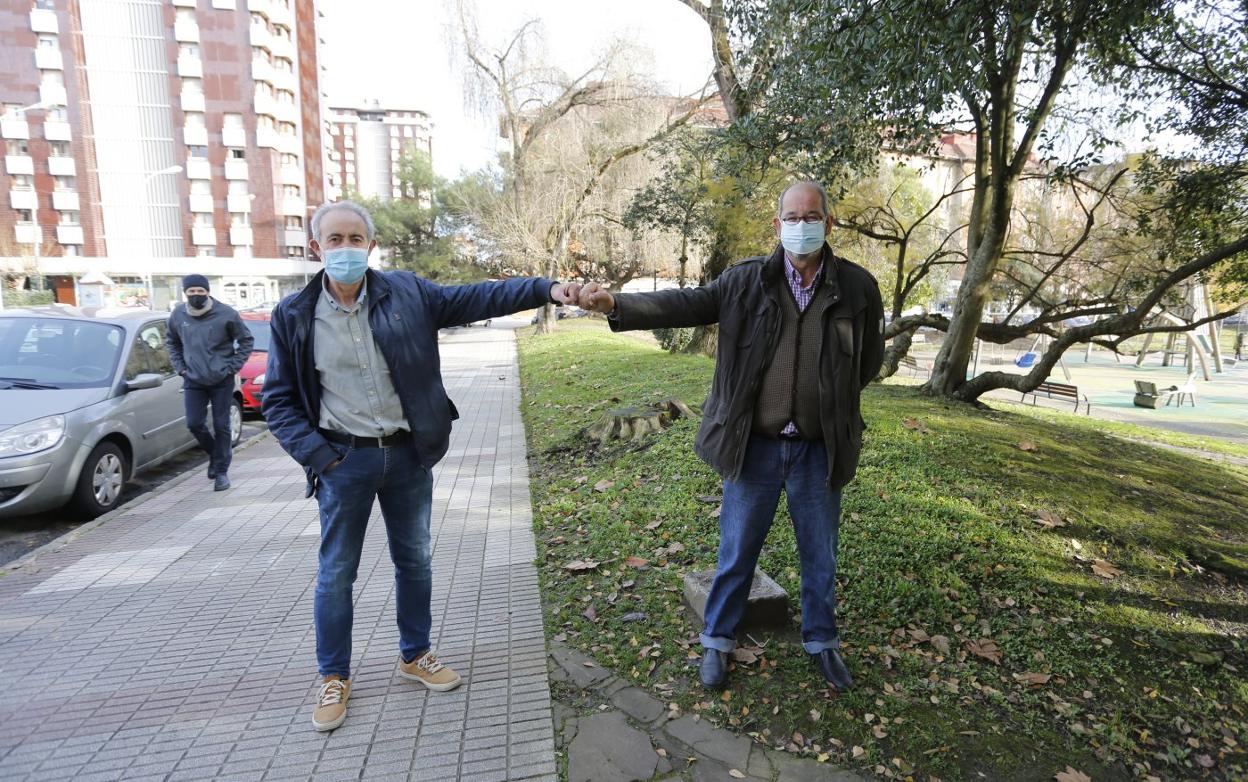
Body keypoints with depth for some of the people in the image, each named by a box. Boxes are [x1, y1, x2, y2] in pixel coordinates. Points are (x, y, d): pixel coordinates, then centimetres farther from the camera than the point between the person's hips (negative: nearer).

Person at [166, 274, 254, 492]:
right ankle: (215, 453, 27)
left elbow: (246, 340, 0)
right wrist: (180, 366, 7)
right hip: (193, 380, 3)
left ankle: (221, 471, 10)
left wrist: (233, 367, -6)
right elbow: (171, 341, 19)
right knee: (194, 423, -2)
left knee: (221, 425, 0)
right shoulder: (178, 315, 0)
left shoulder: (226, 314, -11)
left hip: (222, 380, -3)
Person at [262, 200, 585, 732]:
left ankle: (415, 655, 37)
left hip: (408, 453, 2)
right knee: (336, 572, 10)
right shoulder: (293, 315, -5)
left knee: (415, 559, 15)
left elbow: (475, 298, -8)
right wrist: (316, 454, -11)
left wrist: (545, 289, -20)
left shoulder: (405, 293, -4)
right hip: (345, 460, -1)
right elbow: (278, 399, 0)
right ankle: (334, 677, 31)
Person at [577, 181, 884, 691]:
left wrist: (830, 400, 7)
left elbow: (869, 360, 10)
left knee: (820, 557, 18)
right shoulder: (747, 281, -6)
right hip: (754, 446, -1)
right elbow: (683, 304, -16)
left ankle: (822, 643, 41)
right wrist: (615, 305, -28)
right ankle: (717, 642, 34)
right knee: (736, 553, 13)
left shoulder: (857, 287, -3)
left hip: (819, 451, 1)